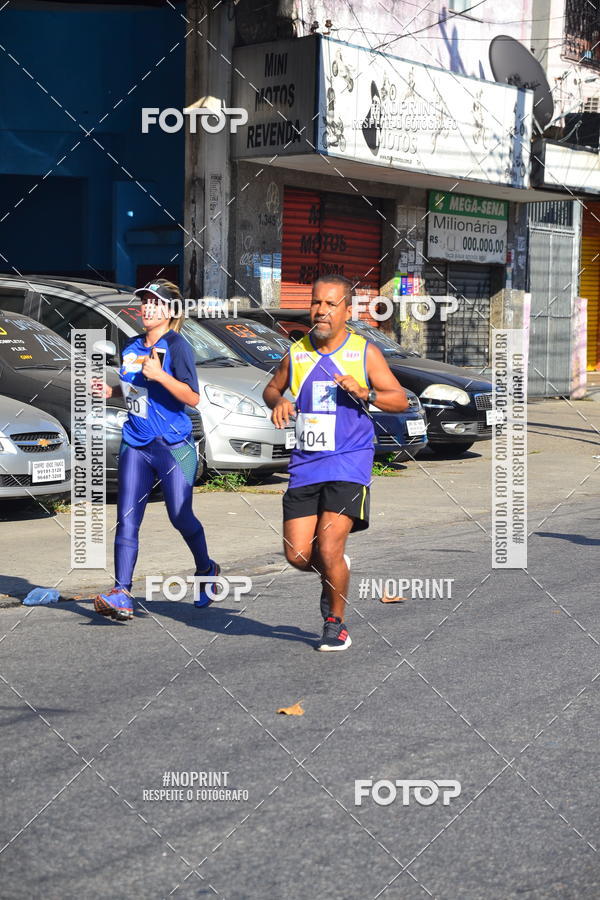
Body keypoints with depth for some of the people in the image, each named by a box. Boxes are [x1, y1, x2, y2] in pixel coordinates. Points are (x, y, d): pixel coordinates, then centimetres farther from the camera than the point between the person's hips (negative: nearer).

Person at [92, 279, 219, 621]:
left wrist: (159, 375, -27)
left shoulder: (177, 346, -9)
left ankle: (206, 570, 29)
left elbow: (193, 397, -16)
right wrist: (111, 391, 9)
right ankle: (122, 594, -7)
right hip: (135, 444, 6)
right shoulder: (132, 347, 13)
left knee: (181, 516, 1)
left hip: (173, 445, -6)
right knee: (127, 520, -4)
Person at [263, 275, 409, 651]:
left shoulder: (365, 352, -1)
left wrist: (364, 393, -18)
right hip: (305, 464, 4)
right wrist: (278, 402, -1)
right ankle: (335, 572, 34)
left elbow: (401, 400, 1)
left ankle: (336, 623, 10)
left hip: (348, 464, -4)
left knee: (328, 551, -13)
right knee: (297, 555, -1)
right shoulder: (296, 353, 7)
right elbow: (272, 389, 23)